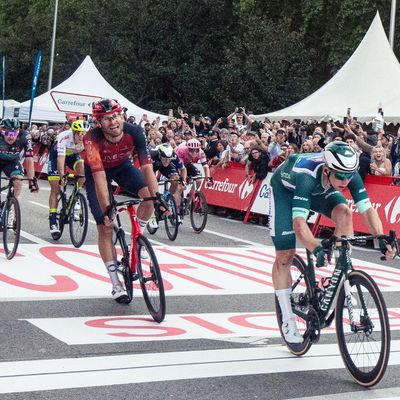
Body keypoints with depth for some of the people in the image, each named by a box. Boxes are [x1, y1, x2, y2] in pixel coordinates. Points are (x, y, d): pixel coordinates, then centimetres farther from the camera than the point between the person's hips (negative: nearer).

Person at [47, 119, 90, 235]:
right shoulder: (64, 138, -37)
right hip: (57, 155, -3)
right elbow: (61, 158, -44)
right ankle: (53, 222, 1)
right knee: (55, 189, -6)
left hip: (73, 155, 3)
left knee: (83, 169, -30)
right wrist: (62, 176, -55)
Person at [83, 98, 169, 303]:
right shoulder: (92, 139, -37)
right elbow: (99, 176, -43)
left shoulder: (134, 132, -30)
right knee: (105, 227, -8)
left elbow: (146, 166, -35)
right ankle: (116, 285, 0)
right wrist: (106, 209, -50)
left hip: (122, 165, 2)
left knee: (149, 194, -26)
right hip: (97, 171, -2)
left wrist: (157, 196, -46)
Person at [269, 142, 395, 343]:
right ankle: (287, 320, 7)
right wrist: (317, 250, -66)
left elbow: (367, 209, -32)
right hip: (285, 187, -4)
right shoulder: (307, 174, -44)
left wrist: (382, 240, -47)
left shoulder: (349, 173, -31)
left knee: (344, 213, -28)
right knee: (285, 255, -7)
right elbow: (298, 222, -52)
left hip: (318, 188, 4)